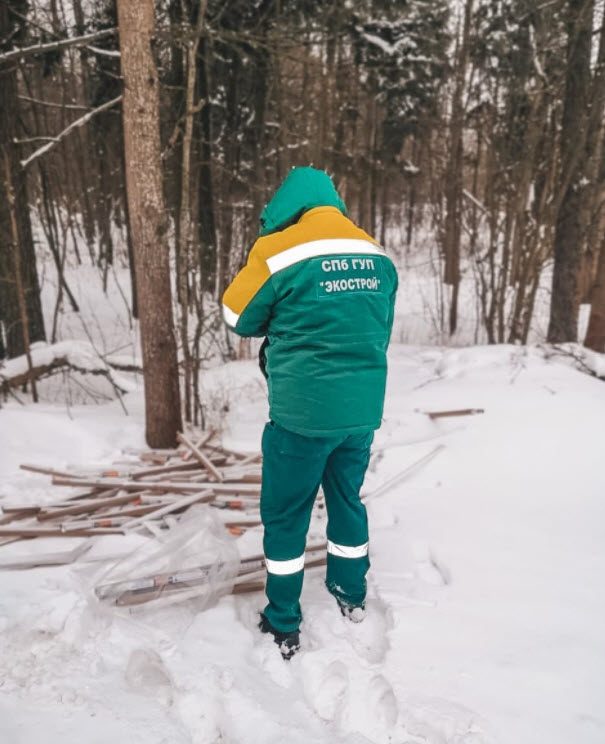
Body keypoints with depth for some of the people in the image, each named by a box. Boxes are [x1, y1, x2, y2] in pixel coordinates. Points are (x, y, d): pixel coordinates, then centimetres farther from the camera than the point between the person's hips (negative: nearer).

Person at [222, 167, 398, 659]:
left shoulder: (279, 250, -13)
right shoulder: (378, 256, 4)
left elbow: (238, 319, -1)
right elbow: (381, 332, 11)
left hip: (303, 412, -5)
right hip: (364, 409, 5)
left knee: (285, 515, 12)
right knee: (348, 498, 24)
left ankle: (284, 627, 25)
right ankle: (352, 594, 42)